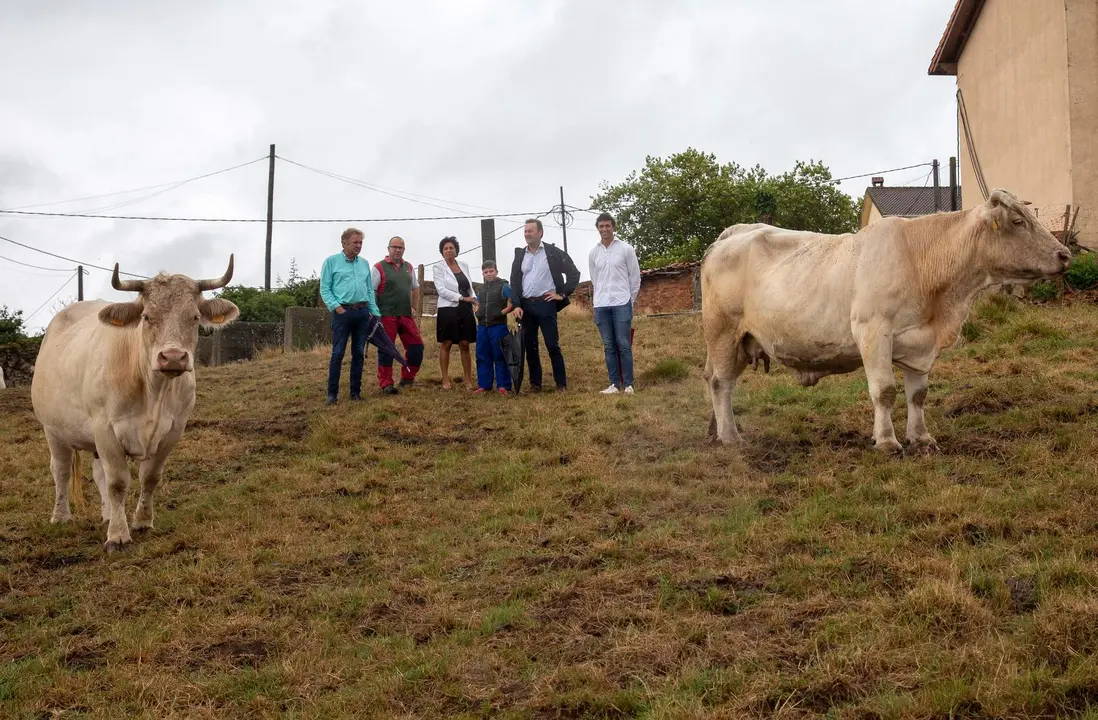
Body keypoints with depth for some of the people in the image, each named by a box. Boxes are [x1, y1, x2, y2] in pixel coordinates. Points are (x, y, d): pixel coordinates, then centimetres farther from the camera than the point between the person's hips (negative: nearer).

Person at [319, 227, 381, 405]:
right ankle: (332, 393, -1)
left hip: (362, 312, 5)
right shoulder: (331, 261, 1)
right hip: (343, 311, -5)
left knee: (359, 353, 7)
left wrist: (376, 313, 9)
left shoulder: (364, 263, 15)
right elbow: (325, 289, -2)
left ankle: (355, 391, 14)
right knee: (337, 353, -6)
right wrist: (336, 306, -14)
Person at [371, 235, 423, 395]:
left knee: (416, 346, 4)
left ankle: (407, 378, 19)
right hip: (387, 316, -6)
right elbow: (370, 292, -6)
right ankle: (386, 384, 4)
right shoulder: (379, 267, -4)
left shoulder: (409, 267, 13)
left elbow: (415, 288, 24)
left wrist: (414, 308, 16)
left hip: (406, 316, 6)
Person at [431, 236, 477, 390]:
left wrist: (474, 300, -1)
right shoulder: (438, 267, -2)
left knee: (465, 345, 4)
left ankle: (468, 380, 7)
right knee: (446, 345, 2)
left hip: (465, 310, 4)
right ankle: (445, 380, 7)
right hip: (448, 310, -4)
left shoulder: (464, 265, 11)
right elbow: (441, 290, -12)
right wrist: (462, 298, -16)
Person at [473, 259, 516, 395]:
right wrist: (478, 313, 8)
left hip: (498, 326, -6)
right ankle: (484, 385, 16)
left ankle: (503, 386, 1)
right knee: (482, 357, 9)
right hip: (482, 326, 6)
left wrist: (502, 312, -16)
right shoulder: (482, 289, 14)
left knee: (500, 357, -3)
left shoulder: (504, 286, -5)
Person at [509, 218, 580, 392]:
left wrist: (563, 294, -3)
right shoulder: (520, 254, 12)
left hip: (546, 304, -4)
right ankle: (535, 383, 13)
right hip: (526, 305, 4)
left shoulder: (553, 252, 1)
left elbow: (574, 273, 1)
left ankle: (561, 384, 1)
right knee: (529, 346, 5)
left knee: (553, 346, -5)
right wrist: (516, 305, 0)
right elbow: (514, 281, 11)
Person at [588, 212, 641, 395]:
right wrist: (597, 299, 9)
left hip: (621, 303, -3)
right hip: (601, 305, 3)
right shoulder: (593, 252, 8)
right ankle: (615, 384, 7)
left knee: (624, 345, -4)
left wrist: (631, 300, 3)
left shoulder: (626, 249, 0)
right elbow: (594, 279, 13)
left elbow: (635, 277, 4)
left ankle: (628, 384, 0)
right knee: (609, 346, 4)